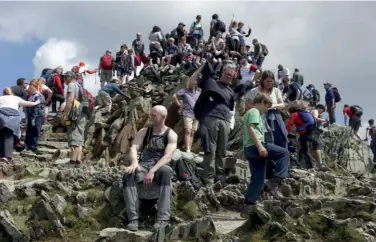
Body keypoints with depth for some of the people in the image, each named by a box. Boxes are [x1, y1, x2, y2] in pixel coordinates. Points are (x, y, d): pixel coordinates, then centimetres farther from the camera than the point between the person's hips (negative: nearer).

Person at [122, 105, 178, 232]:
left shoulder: (171, 134, 3)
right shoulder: (144, 132, 14)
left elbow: (168, 156, -12)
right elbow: (134, 148, -1)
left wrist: (153, 171, -28)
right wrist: (135, 162, -25)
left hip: (160, 166, -3)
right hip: (144, 164, 3)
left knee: (166, 172, -40)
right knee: (128, 174, -32)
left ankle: (163, 218, -43)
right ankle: (133, 218, -35)